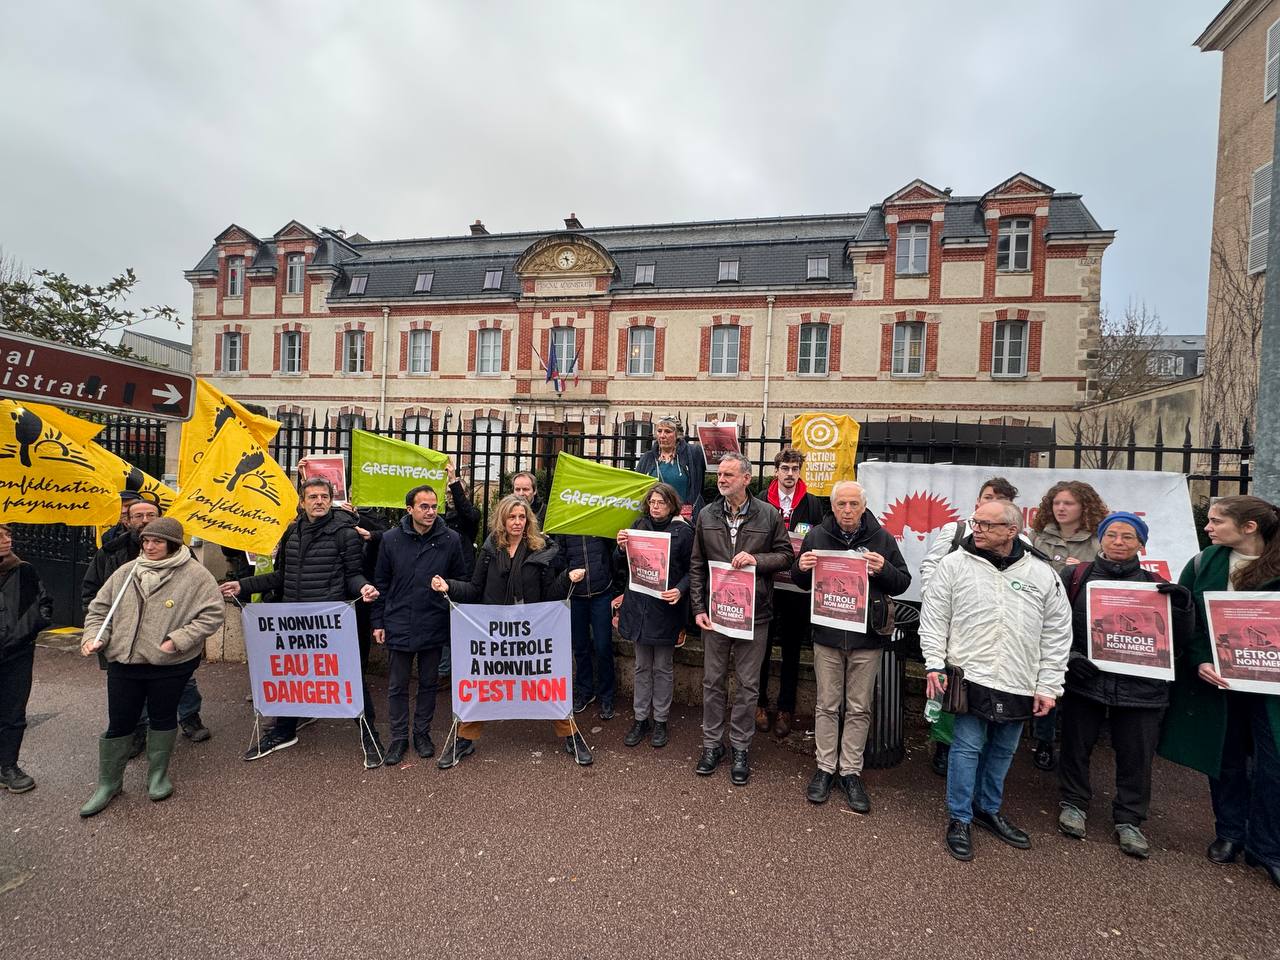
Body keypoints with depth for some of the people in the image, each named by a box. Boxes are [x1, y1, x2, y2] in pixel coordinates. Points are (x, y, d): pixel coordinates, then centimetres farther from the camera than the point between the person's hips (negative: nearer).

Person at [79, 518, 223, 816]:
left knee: (162, 717, 13)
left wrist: (178, 640, -20)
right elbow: (100, 608, 12)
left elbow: (212, 614, -14)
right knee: (119, 723, 11)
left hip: (171, 665, -3)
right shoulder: (126, 572, 3)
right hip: (123, 662, 3)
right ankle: (108, 783, 31)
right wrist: (93, 635, -4)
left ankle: (158, 774, 33)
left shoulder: (195, 575, -11)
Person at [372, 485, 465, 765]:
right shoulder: (392, 539, -3)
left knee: (428, 684, 14)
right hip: (398, 625, 1)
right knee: (397, 687, 11)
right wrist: (378, 622, 3)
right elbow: (381, 583, 5)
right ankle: (399, 737, 28)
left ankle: (422, 733, 32)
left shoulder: (450, 539, -7)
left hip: (434, 627, 0)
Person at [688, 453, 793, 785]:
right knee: (712, 680, 12)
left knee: (748, 684, 9)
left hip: (754, 613, -2)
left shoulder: (769, 515, -4)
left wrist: (757, 559, -17)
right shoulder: (706, 516, 3)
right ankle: (712, 744, 28)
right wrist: (698, 608, 0)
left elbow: (786, 555, 2)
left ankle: (741, 747, 26)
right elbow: (696, 565, 5)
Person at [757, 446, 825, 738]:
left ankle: (785, 709, 25)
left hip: (798, 588, 0)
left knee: (791, 651, 11)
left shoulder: (813, 504, 1)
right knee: (762, 646, 10)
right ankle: (761, 704, 27)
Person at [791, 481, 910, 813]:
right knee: (827, 705, 11)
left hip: (867, 637, 0)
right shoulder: (817, 535, 1)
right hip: (827, 635, 1)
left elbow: (902, 583, 2)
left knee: (859, 709, 10)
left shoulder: (881, 538, -2)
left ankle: (851, 772, 25)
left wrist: (884, 570, -19)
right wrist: (801, 568, -13)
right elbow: (801, 582, 11)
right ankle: (825, 767, 25)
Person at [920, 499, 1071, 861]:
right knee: (967, 747, 2)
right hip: (971, 677, -3)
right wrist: (934, 665, -8)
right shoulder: (954, 564, -5)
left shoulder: (1043, 575, 0)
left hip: (1019, 686, 3)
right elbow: (934, 618, -3)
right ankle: (959, 819, 18)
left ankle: (988, 809, 37)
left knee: (1003, 750, 17)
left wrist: (1048, 686, 1)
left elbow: (1057, 635, 4)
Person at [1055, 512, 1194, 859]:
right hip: (1083, 681, -1)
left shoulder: (1157, 585, 6)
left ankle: (1128, 820, 29)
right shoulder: (1075, 577, -1)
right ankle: (1074, 804, 32)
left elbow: (1179, 639, 7)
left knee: (1136, 758, 10)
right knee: (1076, 747, 12)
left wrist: (1183, 606, -10)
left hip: (1140, 687, 1)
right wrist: (1068, 656, -12)